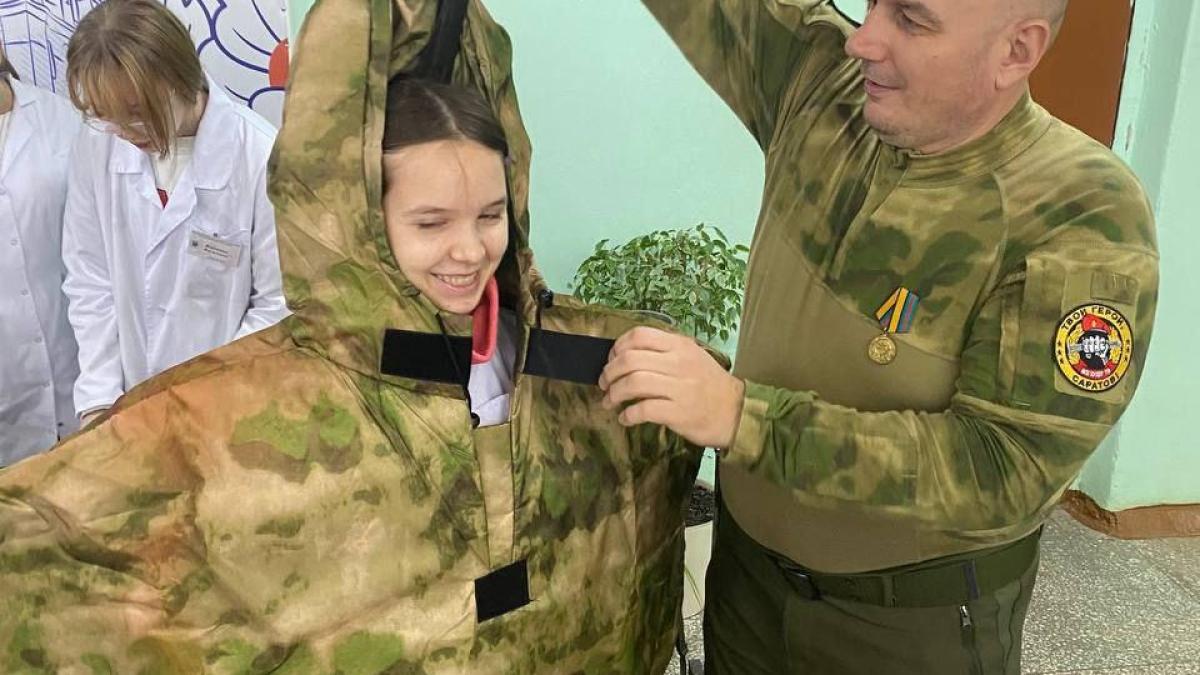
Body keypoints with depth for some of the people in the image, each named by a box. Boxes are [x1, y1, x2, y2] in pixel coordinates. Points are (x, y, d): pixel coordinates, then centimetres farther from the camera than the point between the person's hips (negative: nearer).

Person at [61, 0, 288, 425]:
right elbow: (90, 282, 0)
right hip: (133, 401, 4)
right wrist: (98, 401, -5)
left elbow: (280, 305, -15)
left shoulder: (261, 158, -21)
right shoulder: (97, 149, -8)